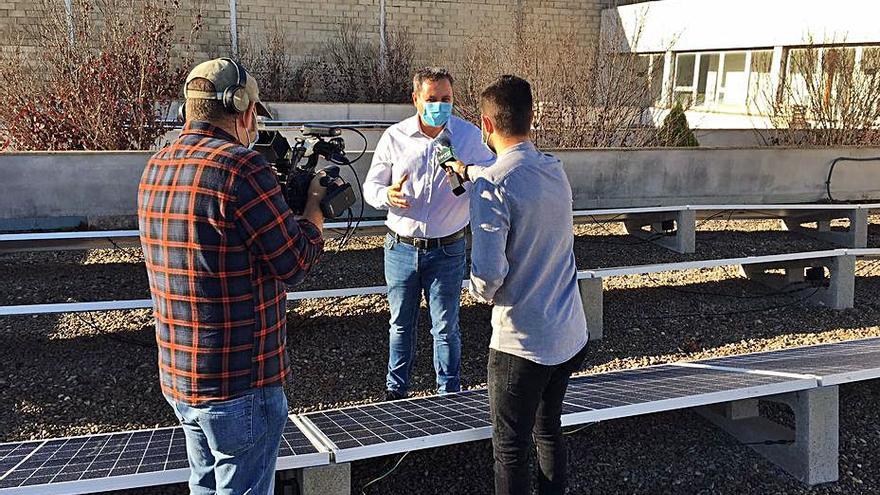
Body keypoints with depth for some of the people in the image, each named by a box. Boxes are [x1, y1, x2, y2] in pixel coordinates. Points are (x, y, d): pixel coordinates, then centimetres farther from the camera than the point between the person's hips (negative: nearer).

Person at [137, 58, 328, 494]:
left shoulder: (156, 169, 6)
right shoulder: (241, 167, -21)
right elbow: (296, 262, -14)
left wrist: (279, 190, 13)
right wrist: (315, 204, 3)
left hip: (178, 379, 8)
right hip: (240, 385, -8)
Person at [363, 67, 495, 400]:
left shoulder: (469, 135, -4)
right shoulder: (394, 137, -2)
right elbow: (371, 186, 4)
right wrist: (387, 196, -20)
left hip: (447, 250, -1)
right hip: (401, 247, 2)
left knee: (446, 327, 6)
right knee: (401, 324, 15)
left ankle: (450, 394, 22)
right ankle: (396, 390, 31)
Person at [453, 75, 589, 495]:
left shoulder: (492, 190, -21)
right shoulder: (554, 170, 2)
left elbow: (488, 276, -26)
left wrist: (482, 292, -3)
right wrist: (468, 171, 39)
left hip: (522, 341, -7)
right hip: (570, 335, 7)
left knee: (510, 449, 8)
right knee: (549, 430, 23)